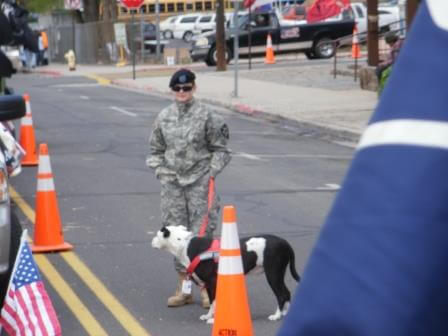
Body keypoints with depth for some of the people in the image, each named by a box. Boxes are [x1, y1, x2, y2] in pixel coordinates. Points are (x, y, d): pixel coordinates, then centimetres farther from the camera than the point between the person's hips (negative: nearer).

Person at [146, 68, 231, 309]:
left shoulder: (206, 115, -2)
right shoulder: (164, 117, 7)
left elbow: (220, 149, 4)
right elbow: (155, 149, 17)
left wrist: (212, 171, -6)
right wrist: (160, 171, 4)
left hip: (199, 182, -3)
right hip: (172, 183, 3)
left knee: (201, 233, -5)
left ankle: (206, 286, 4)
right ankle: (183, 287, 15)